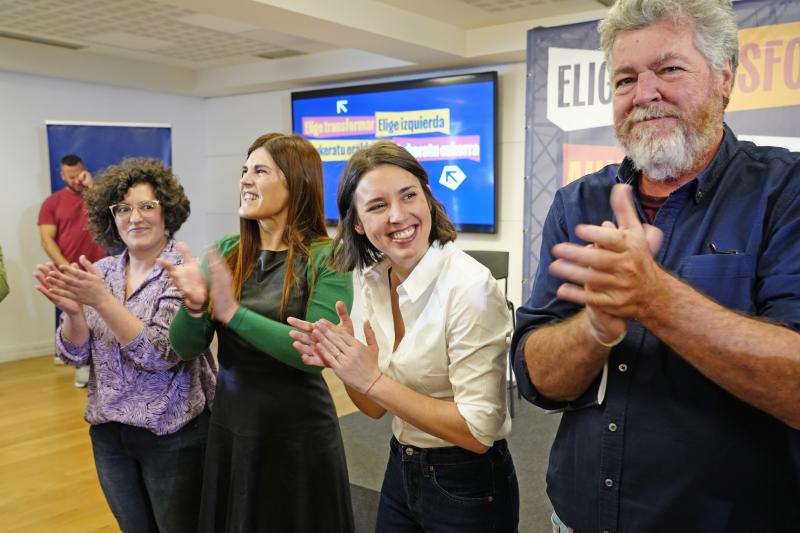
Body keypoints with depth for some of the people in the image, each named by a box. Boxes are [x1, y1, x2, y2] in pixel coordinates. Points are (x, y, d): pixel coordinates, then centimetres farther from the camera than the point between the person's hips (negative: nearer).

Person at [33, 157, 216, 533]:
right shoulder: (100, 272, 2)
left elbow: (161, 354, -22)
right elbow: (75, 355, 1)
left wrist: (101, 299, -29)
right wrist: (73, 311, -19)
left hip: (173, 436, -5)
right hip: (108, 433, 5)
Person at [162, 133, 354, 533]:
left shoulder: (325, 258, -13)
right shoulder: (225, 253, 1)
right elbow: (186, 348, -1)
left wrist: (234, 313, -26)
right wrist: (194, 306, -22)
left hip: (298, 433, -4)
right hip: (229, 426, 5)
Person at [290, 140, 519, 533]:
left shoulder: (470, 287, -25)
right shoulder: (369, 279, -4)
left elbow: (478, 430, -23)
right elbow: (377, 408, 3)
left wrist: (374, 380, -25)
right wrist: (342, 363, -16)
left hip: (468, 489, -6)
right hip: (400, 473, 6)